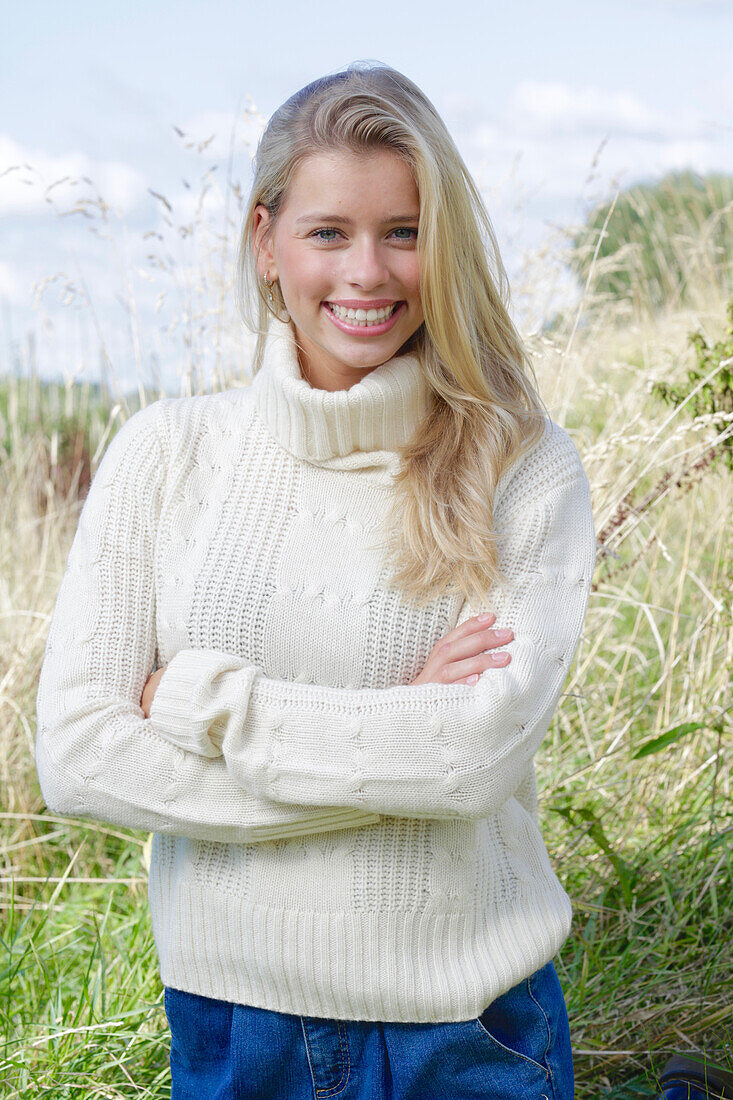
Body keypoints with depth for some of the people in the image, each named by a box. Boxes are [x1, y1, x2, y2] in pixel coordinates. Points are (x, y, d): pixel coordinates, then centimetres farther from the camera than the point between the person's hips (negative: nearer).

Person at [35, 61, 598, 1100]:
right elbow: (74, 757, -11)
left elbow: (482, 752, -18)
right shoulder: (165, 451, -3)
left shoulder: (526, 467, -8)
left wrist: (198, 697, -14)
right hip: (227, 1014, 2)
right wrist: (392, 746, -16)